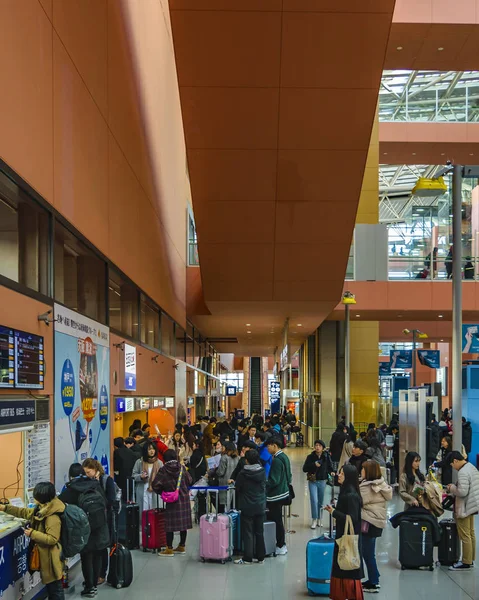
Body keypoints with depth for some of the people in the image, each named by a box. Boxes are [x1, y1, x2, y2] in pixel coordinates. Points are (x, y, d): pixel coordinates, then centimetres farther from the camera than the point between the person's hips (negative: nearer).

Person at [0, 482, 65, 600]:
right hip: (44, 555, 10)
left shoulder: (53, 518, -28)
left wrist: (33, 534, -25)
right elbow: (24, 512, 14)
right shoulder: (39, 510, 3)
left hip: (50, 557, -10)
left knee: (55, 588, 4)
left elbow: (52, 539, -30)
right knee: (49, 586, 22)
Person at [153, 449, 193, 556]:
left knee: (170, 524, 1)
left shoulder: (163, 470, -9)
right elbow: (189, 481, 6)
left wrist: (162, 492, 8)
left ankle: (169, 549, 4)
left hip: (171, 500, -4)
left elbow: (156, 485, -11)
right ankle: (182, 546, 20)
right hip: (184, 499, 4)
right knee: (183, 523, 11)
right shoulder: (182, 468, 0)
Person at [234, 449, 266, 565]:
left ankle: (247, 558, 3)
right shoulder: (262, 472, -4)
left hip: (247, 507, -4)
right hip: (260, 506, 4)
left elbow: (237, 489, -5)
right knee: (259, 532, 12)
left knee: (248, 533, 2)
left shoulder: (243, 474, -15)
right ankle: (260, 557, 17)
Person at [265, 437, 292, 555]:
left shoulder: (277, 460, -21)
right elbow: (288, 476, 16)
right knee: (278, 520, 16)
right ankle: (281, 544, 23)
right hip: (283, 492, 10)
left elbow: (274, 481, -23)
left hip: (276, 495, -10)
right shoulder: (284, 457, 9)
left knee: (277, 520, 0)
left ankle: (281, 547, 8)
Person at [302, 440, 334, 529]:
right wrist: (314, 465, -19)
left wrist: (331, 472, -17)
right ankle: (314, 520, -1)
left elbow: (330, 467, 5)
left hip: (322, 481, 1)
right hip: (312, 481, -1)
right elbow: (304, 469, -6)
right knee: (314, 500, -11)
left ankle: (319, 519, 24)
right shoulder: (310, 457, -3)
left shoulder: (326, 457, -1)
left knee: (320, 501, 10)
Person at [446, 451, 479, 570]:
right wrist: (454, 488, 10)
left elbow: (462, 492, -28)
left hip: (464, 509, -10)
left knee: (465, 536, -3)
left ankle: (466, 563, 3)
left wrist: (452, 488, -11)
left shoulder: (463, 472, -23)